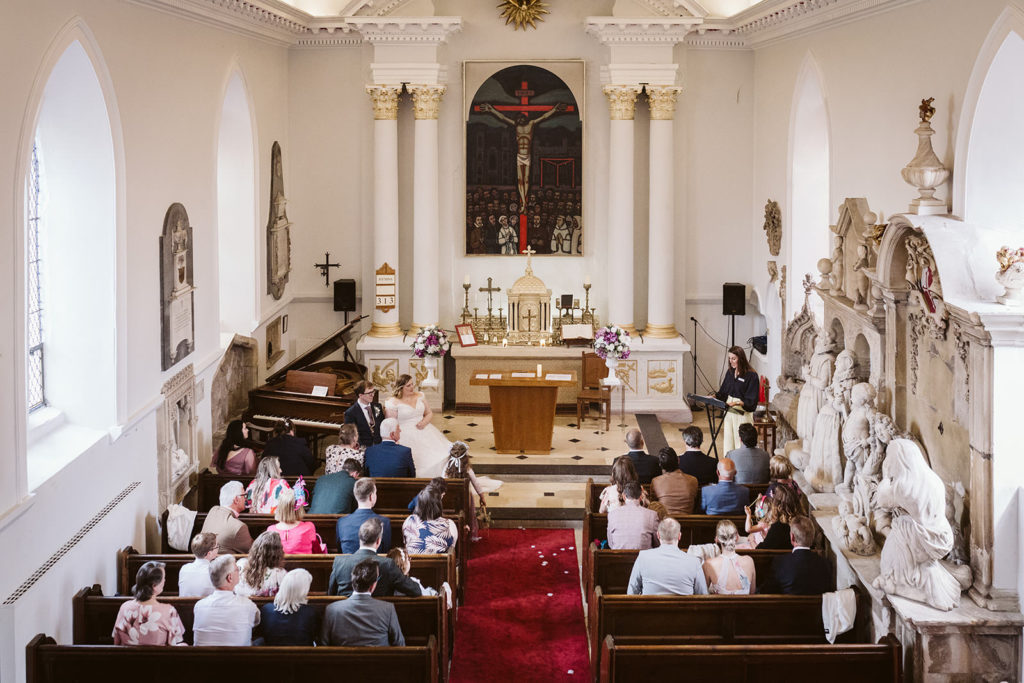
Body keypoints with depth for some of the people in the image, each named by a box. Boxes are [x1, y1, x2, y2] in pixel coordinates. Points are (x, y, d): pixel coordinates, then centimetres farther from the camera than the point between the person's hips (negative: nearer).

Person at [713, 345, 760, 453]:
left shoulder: (751, 375, -12)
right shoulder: (730, 372, 9)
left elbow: (751, 401, -14)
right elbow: (723, 391, 16)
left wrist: (737, 403, -28)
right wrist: (714, 396, -3)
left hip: (742, 413, -6)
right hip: (729, 411, 6)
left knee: (740, 443, -5)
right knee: (727, 439, 7)